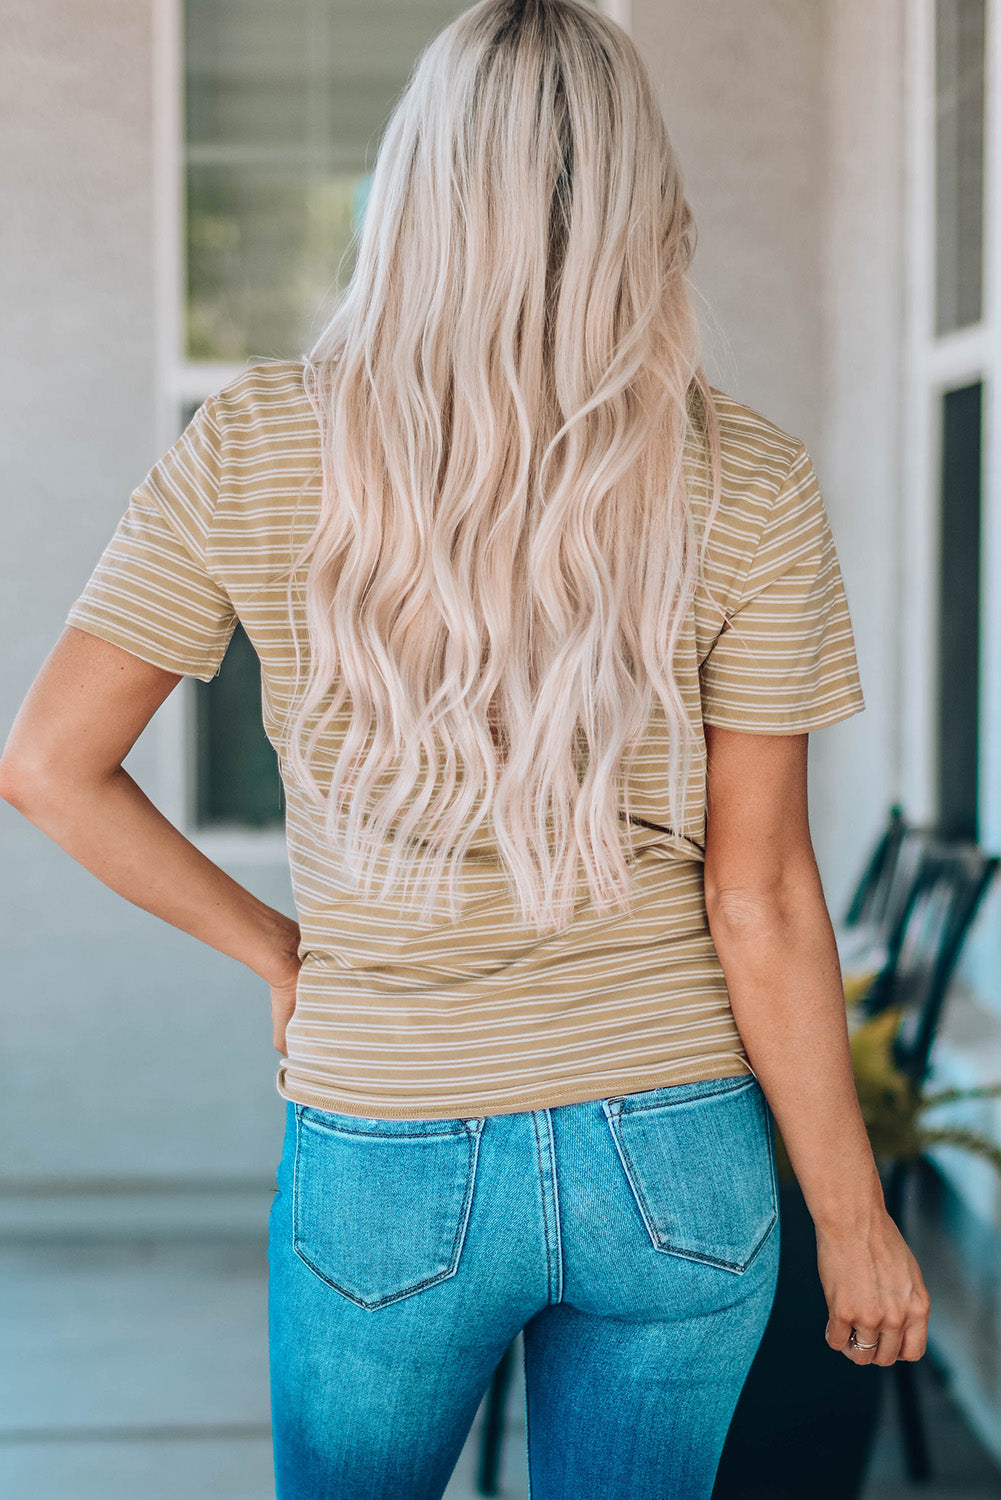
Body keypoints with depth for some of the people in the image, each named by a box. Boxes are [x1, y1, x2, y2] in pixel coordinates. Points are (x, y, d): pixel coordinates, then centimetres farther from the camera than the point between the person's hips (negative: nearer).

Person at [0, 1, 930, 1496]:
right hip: (677, 1162, 1)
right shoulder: (748, 486, -10)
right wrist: (852, 1215, 1)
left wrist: (275, 949, 7)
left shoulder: (256, 448, -9)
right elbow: (760, 897, -10)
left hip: (390, 1161, 0)